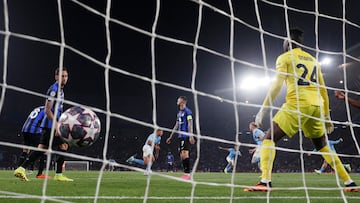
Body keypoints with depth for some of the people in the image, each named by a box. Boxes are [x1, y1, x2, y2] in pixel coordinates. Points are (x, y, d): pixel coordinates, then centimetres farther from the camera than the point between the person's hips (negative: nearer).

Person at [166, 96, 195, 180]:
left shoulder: (187, 111, -6)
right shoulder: (179, 113, 20)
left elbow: (190, 124, -13)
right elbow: (176, 126, 24)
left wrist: (191, 136, -22)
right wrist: (170, 137, 25)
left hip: (186, 136, -9)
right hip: (180, 136, 9)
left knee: (185, 153, -13)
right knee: (182, 155, 7)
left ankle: (187, 173, -12)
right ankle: (186, 173, 10)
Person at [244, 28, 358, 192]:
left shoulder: (285, 58, 5)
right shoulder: (313, 60, 23)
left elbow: (277, 85, -8)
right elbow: (323, 90, 22)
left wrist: (263, 110, -9)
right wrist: (327, 116, 27)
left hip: (297, 104, -6)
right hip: (317, 106, 6)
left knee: (269, 138, -3)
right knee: (322, 146, 21)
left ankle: (265, 182, -19)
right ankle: (349, 183, 20)